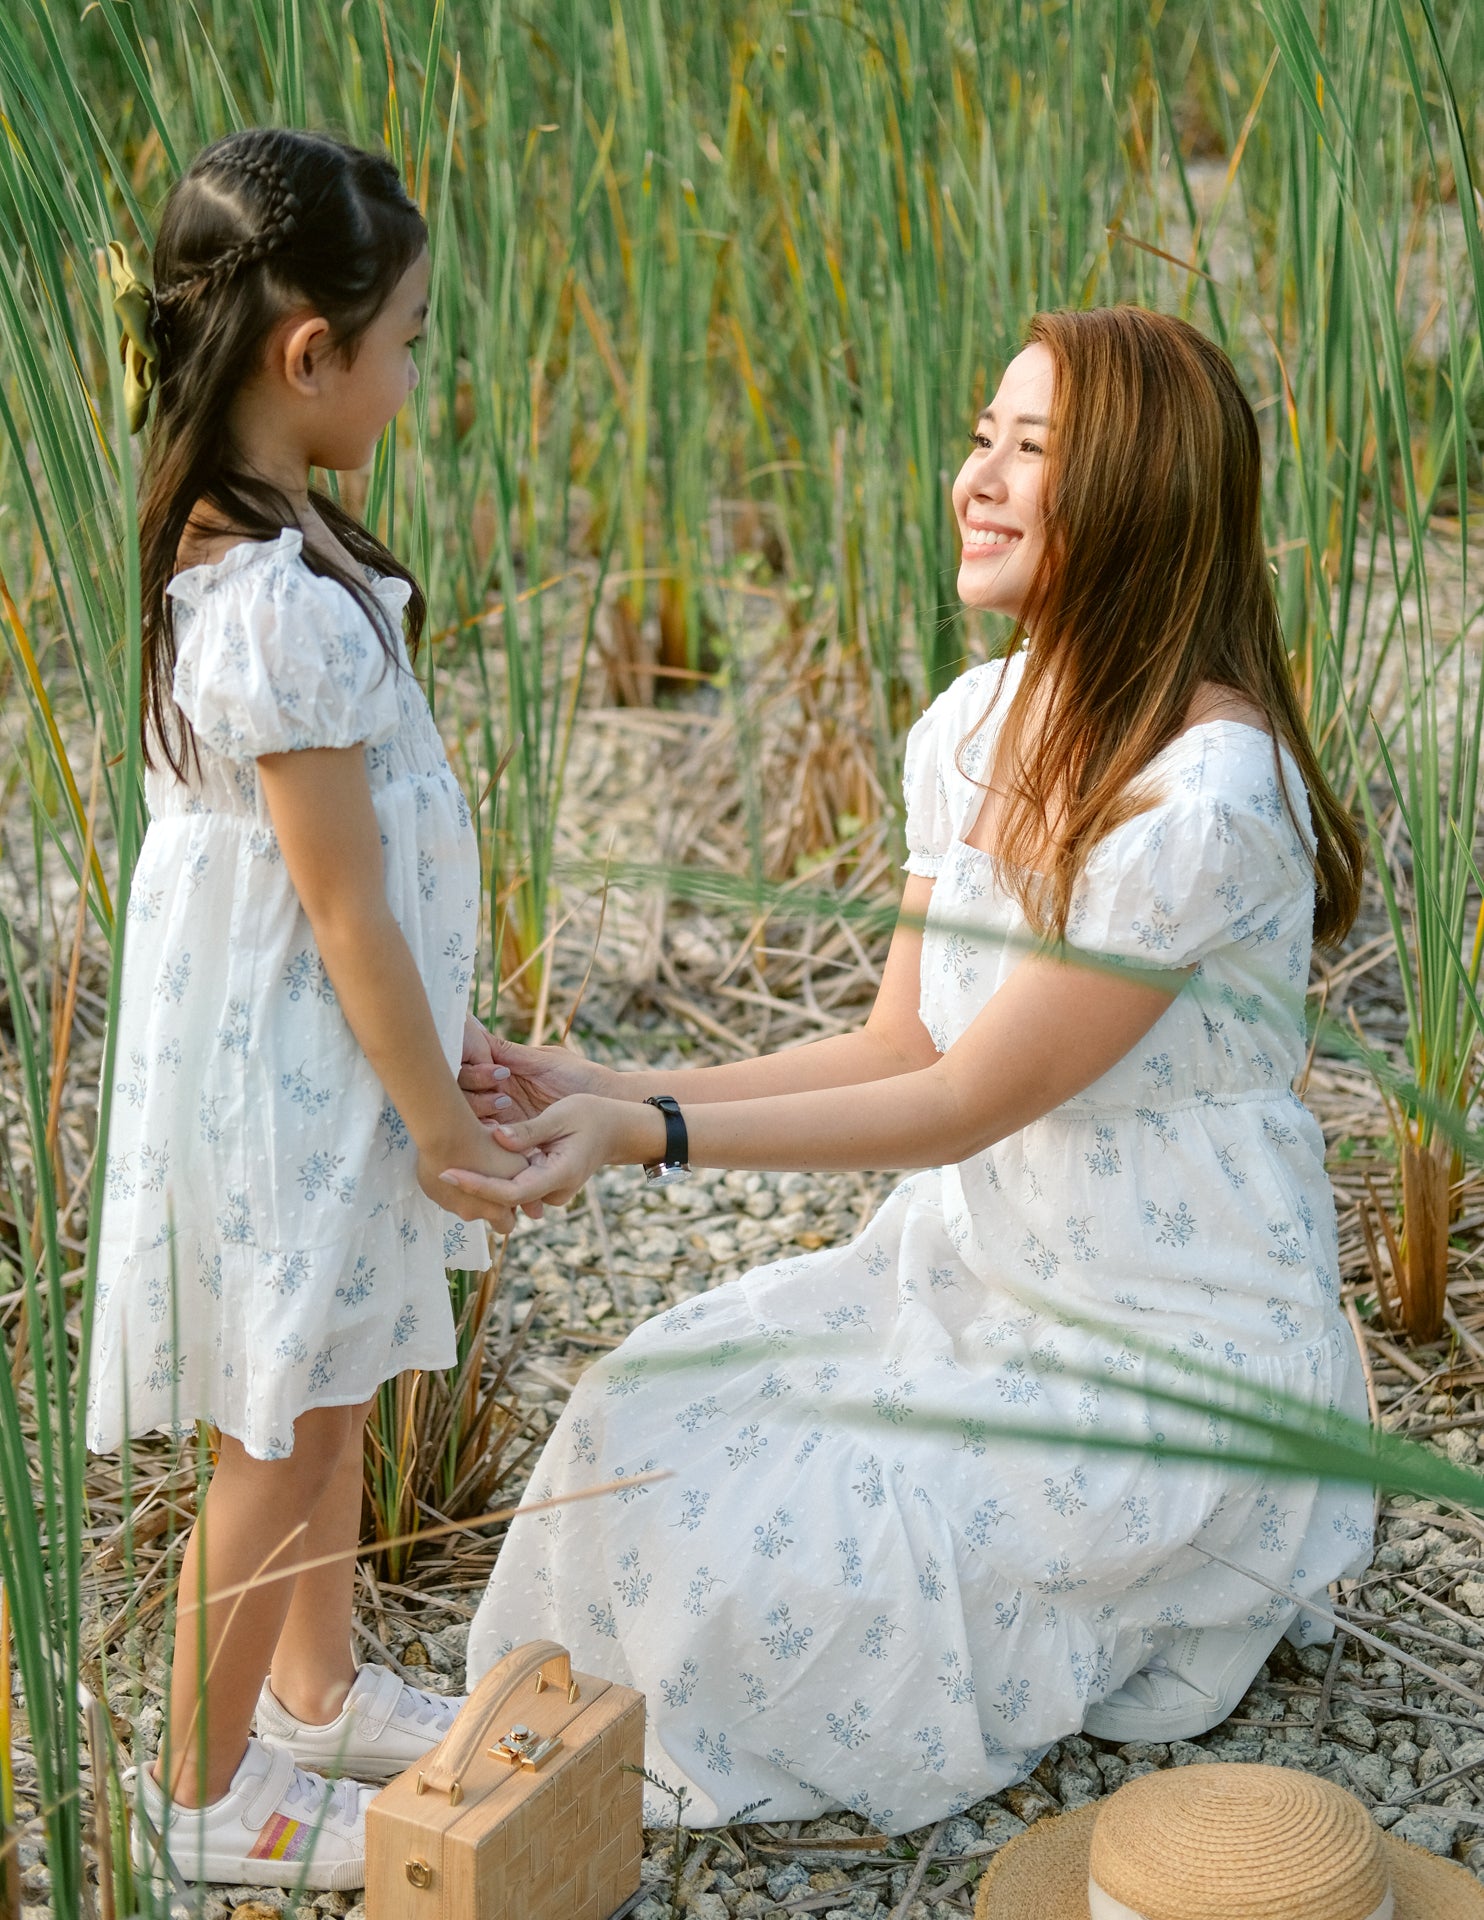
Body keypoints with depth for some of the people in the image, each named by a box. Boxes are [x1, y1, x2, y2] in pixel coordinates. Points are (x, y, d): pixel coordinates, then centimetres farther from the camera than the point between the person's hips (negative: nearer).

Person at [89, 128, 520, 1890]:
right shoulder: (285, 608, -29)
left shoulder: (238, 543, 2)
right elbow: (345, 911, -23)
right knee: (281, 1443, 8)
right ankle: (208, 1790, 26)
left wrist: (449, 1055, 16)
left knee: (331, 1401, 24)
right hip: (289, 1078, -9)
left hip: (312, 1054, 9)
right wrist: (442, 1117, -13)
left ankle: (320, 1690, 43)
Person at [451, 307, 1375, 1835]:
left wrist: (645, 1137, -26)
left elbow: (965, 1103, -23)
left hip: (1169, 1351, -8)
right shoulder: (976, 724, 0)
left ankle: (1185, 1605, 9)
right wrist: (607, 1092, -8)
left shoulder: (1205, 795, -27)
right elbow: (901, 1047, 1)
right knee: (646, 1427, -3)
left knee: (751, 1569, -15)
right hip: (978, 1272, 8)